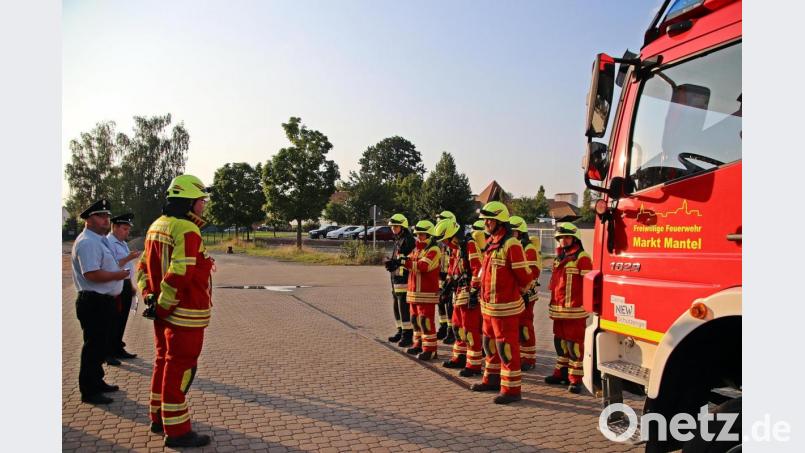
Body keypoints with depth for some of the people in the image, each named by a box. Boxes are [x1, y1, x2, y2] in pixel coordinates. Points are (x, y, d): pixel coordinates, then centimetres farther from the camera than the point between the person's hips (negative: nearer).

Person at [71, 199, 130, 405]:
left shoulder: (100, 240, 16)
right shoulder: (88, 242, -18)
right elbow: (92, 274, -27)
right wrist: (119, 275, -18)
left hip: (103, 301, 10)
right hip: (94, 303, -10)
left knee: (100, 345, 20)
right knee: (94, 346, -2)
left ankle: (97, 382, 33)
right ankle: (89, 392, 9)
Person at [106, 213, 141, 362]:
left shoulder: (122, 243, 17)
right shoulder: (109, 243, -13)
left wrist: (130, 285, 25)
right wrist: (129, 258, -28)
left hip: (125, 285, 9)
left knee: (122, 320, 15)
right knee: (114, 321, -4)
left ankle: (118, 349, 25)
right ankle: (108, 353, 4)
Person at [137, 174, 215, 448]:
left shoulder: (157, 226, 11)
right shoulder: (187, 231, -19)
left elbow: (143, 268, 14)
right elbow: (179, 274, -26)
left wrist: (150, 298, 8)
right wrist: (163, 306, -15)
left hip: (164, 312, 10)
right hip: (185, 314, -9)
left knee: (164, 362, 20)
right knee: (180, 369, -1)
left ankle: (159, 418, 34)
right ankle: (177, 431, 9)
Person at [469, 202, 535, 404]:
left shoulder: (511, 245, -19)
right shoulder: (491, 242, 11)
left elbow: (525, 277, -16)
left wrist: (512, 291, 0)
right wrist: (480, 289, 13)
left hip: (504, 307, -10)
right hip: (488, 306, 10)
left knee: (506, 348, -1)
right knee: (490, 344, 21)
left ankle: (511, 389, 8)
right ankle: (492, 379, 37)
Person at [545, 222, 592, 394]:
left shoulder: (582, 257, -10)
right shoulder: (559, 257, 16)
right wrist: (553, 303, 23)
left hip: (574, 310, -8)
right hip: (558, 309, 8)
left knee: (574, 344, -4)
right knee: (560, 341, 16)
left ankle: (575, 379, 2)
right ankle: (561, 373, 28)